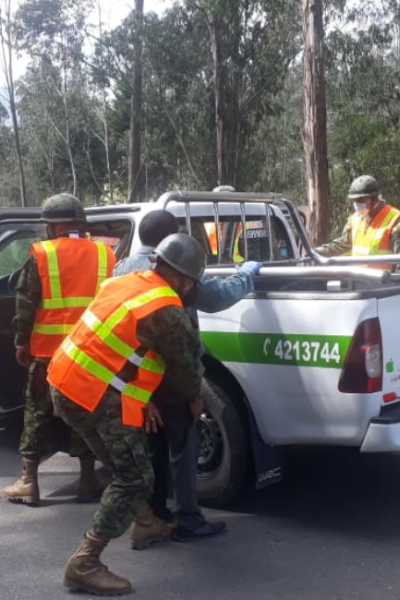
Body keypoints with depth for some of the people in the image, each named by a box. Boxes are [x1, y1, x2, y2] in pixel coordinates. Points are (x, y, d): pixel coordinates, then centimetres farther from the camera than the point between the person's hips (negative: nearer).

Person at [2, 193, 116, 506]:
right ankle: (88, 480, 18)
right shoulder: (105, 254, 3)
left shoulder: (41, 255, -4)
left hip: (49, 350, -2)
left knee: (38, 413, 10)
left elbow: (25, 305, -3)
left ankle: (28, 482, 13)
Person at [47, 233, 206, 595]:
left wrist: (142, 399, 19)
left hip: (66, 383, 10)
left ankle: (148, 523, 44)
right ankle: (84, 565, -3)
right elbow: (187, 367, -4)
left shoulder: (126, 283, 10)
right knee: (135, 479, -1)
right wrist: (193, 400, 19)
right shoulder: (167, 313, -16)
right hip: (94, 399, -10)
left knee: (130, 466, 26)